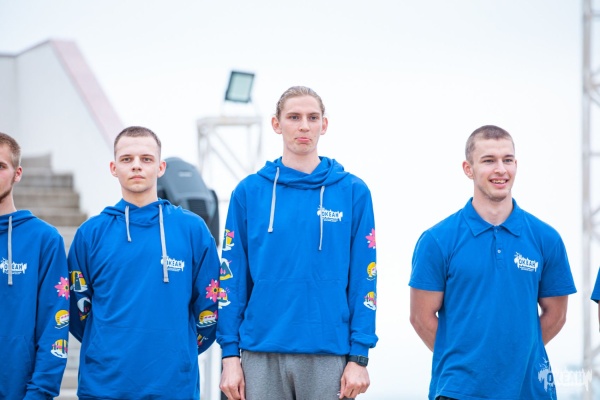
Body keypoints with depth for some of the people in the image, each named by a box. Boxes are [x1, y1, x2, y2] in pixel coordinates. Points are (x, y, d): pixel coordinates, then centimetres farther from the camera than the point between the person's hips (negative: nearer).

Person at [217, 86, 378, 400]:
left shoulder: (353, 192, 3)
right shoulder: (249, 192, 5)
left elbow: (363, 279, 1)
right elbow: (233, 278, 4)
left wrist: (359, 357, -4)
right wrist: (230, 353, -1)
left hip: (329, 354, -1)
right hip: (262, 354, 1)